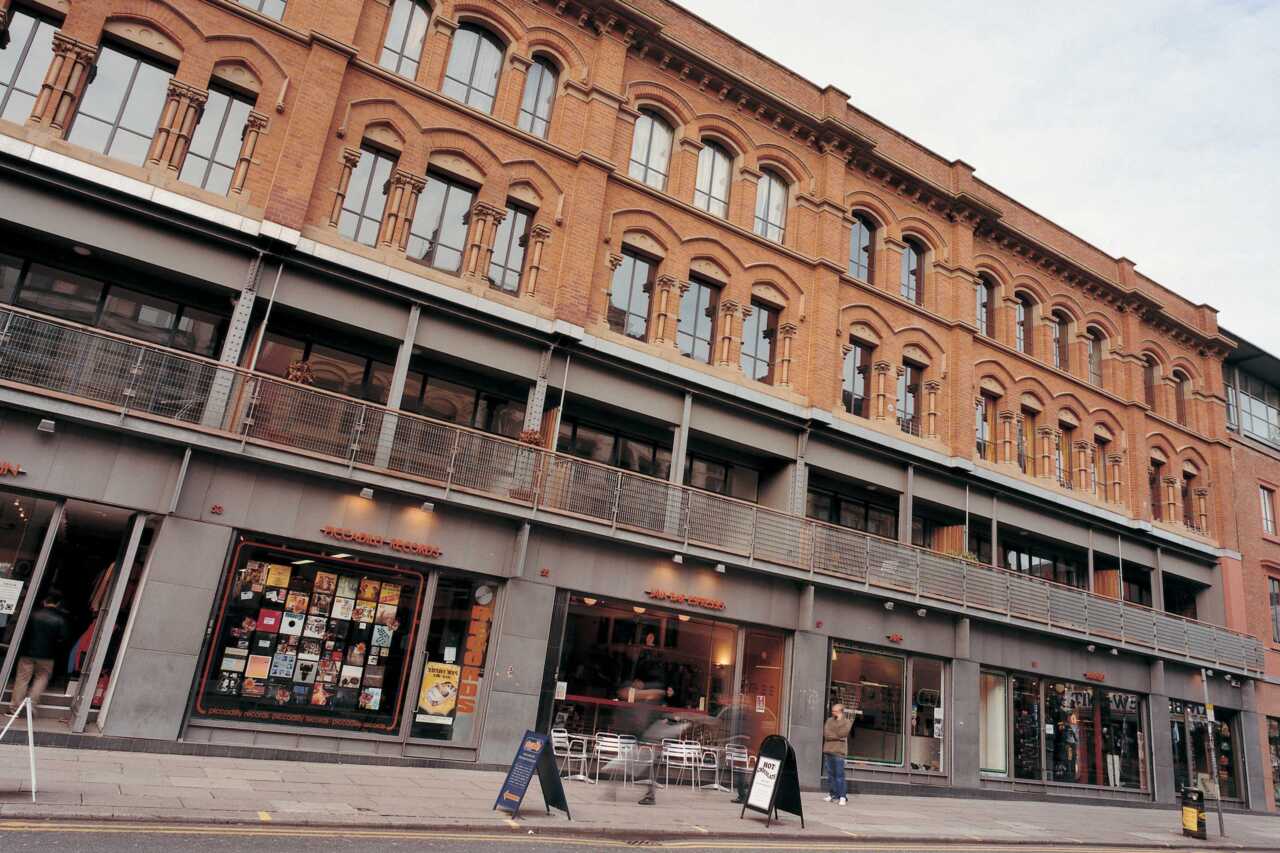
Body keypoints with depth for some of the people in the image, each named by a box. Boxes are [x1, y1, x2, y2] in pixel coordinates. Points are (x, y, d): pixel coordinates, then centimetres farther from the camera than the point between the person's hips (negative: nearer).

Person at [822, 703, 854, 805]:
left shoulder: (846, 722, 3)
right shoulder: (829, 720, 13)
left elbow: (841, 733, -12)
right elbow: (826, 734, 1)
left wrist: (839, 720, -5)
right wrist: (837, 737, -8)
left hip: (838, 752, -4)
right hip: (828, 751, 4)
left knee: (839, 775, -9)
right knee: (830, 774, 7)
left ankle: (843, 797, -8)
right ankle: (832, 794, 15)